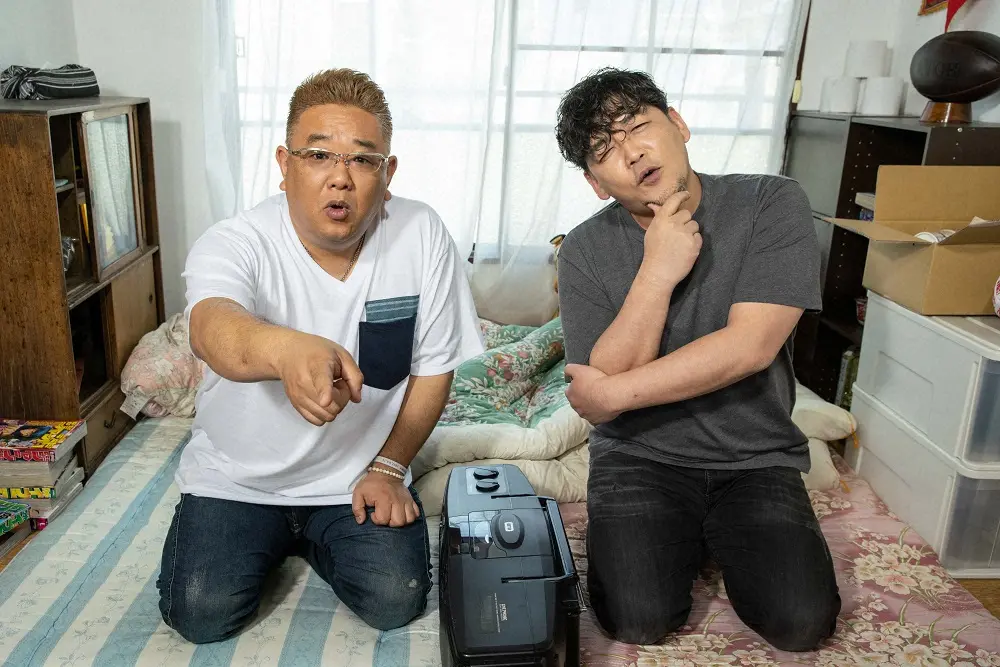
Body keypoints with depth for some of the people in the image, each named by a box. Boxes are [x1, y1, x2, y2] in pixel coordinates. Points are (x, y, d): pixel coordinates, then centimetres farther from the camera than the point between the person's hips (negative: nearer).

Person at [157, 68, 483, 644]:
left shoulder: (422, 236, -15)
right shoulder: (233, 244, -21)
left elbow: (432, 368, -5)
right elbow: (213, 326, -45)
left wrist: (387, 468, -9)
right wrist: (285, 349, -68)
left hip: (358, 476, 1)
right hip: (236, 477, 0)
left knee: (396, 601, -13)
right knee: (203, 613, -13)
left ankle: (312, 543, 19)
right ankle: (273, 542, 21)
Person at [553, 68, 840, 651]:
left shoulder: (774, 206, -10)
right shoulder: (587, 251, -7)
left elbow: (750, 346, -20)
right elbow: (597, 400, -14)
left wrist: (614, 392, -17)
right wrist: (657, 274, -24)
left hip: (757, 457, 0)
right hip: (640, 455, 1)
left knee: (802, 623, -16)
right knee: (639, 620, -19)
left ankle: (721, 540, 14)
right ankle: (683, 541, 13)